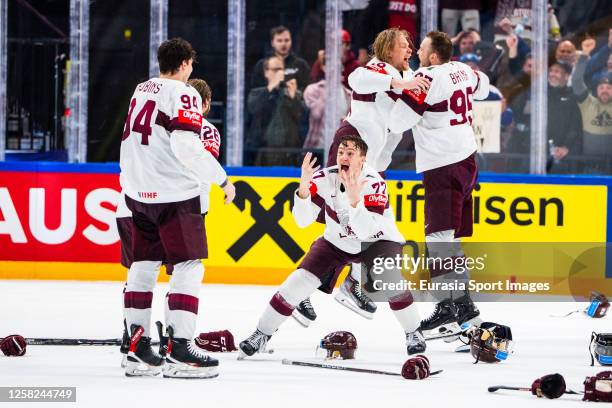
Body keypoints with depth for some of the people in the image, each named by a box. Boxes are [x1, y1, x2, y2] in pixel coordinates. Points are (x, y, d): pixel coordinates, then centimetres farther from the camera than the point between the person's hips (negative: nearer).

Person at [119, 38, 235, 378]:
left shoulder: (142, 90, 13)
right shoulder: (184, 94, -13)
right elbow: (187, 147, -23)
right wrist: (222, 179, -16)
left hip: (138, 191, 8)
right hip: (173, 193, -8)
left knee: (144, 264, 13)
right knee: (189, 267, -5)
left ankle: (138, 349, 15)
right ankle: (179, 350, -12)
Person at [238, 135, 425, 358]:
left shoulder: (374, 183, -29)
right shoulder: (325, 178, -20)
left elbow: (366, 231, -36)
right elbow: (303, 220, -22)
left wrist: (354, 199, -50)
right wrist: (304, 187, -37)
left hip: (377, 240, -3)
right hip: (336, 242, 3)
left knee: (391, 281, -29)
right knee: (299, 281, -10)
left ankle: (413, 333, -5)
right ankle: (262, 334, 6)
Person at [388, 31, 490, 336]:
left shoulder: (427, 79, -15)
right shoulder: (463, 71, 8)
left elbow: (397, 122, -15)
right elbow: (482, 88, 32)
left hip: (441, 166, -9)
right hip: (467, 159, 9)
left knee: (439, 234, -13)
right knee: (453, 235, 14)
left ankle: (446, 305, -22)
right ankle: (464, 302, 15)